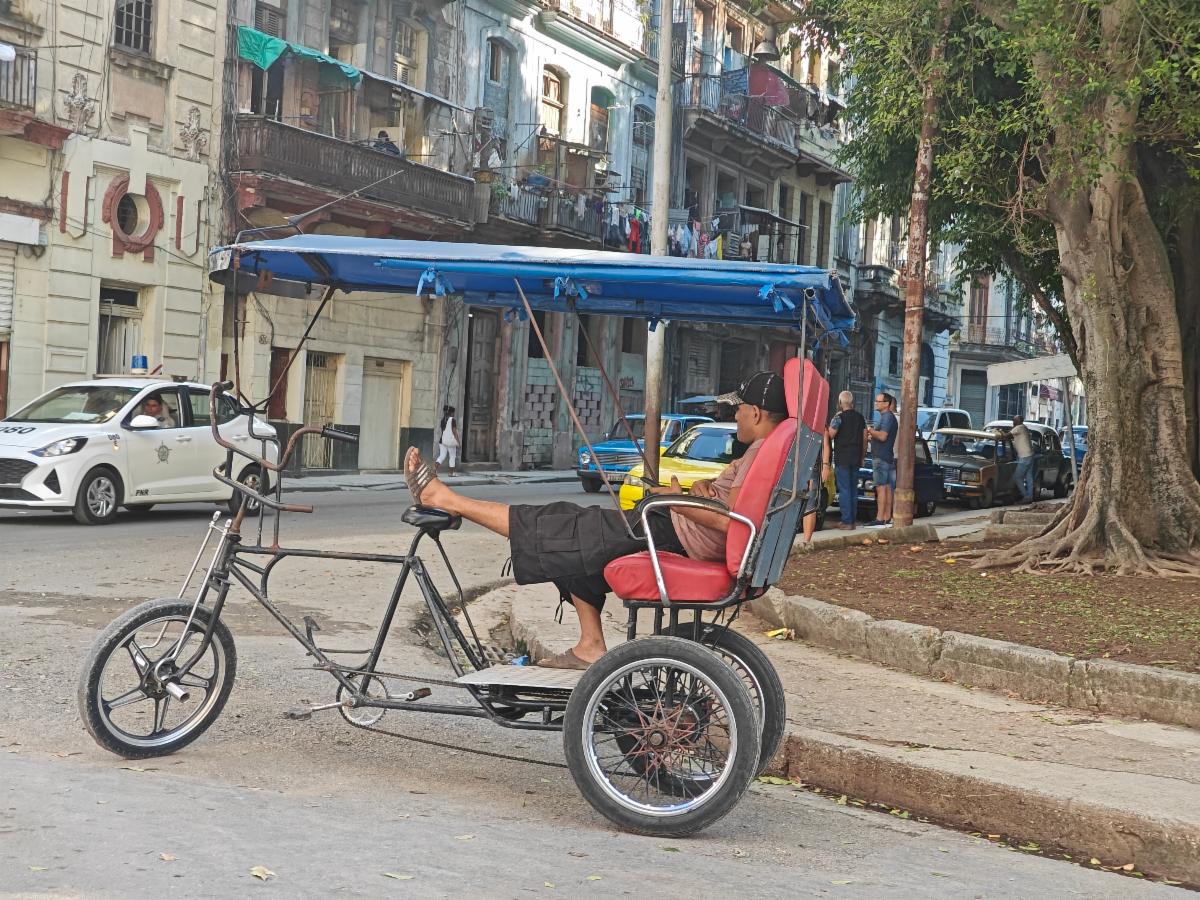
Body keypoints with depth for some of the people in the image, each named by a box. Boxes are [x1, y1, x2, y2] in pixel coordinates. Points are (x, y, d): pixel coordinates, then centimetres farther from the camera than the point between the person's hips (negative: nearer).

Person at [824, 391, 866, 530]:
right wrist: (862, 457, 20)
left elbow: (830, 435, -14)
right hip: (856, 459, 6)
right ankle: (853, 520, 16)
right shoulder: (860, 417, 9)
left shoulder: (839, 417, -11)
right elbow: (865, 438, 13)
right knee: (853, 490, 13)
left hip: (842, 459, -6)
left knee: (844, 490, -4)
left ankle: (847, 521, -7)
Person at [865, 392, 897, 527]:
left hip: (882, 458, -11)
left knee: (881, 487, -12)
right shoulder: (886, 417, 20)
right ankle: (887, 518, 11)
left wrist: (870, 430, -10)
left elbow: (882, 436, -23)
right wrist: (872, 435, 14)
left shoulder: (887, 417, -13)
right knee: (887, 487, 9)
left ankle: (879, 519, -16)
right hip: (887, 457, 11)